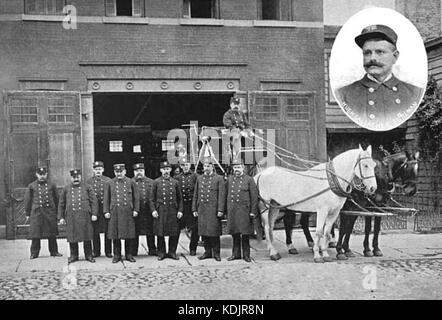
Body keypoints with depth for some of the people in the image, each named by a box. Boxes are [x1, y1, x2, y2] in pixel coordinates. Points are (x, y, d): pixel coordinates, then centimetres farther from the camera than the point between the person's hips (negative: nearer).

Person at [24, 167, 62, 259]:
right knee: (35, 234, -1)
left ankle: (54, 251, 17)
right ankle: (34, 253, 10)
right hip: (36, 213, -1)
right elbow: (27, 200, 7)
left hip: (50, 212, 1)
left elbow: (56, 199, 13)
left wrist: (56, 212, 13)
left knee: (52, 234, 6)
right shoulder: (31, 186, 4)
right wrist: (27, 214, 6)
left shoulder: (52, 185, 7)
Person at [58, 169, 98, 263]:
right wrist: (61, 217, 7)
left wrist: (94, 214, -4)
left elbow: (94, 201, 4)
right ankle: (74, 255, 16)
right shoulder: (66, 189, 11)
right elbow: (61, 204, 13)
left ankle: (89, 255, 13)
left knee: (87, 237, 2)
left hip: (85, 216, -1)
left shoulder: (87, 187, 8)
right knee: (72, 238, 3)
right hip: (71, 218, 1)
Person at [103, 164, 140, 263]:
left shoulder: (131, 182, 6)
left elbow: (136, 197, 7)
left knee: (129, 235, 3)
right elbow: (106, 199, 8)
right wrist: (106, 211, 1)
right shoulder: (109, 183, 7)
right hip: (115, 212, 0)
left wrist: (136, 210, 0)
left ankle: (129, 255, 14)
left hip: (128, 212, 0)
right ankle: (117, 255, 13)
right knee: (115, 235, 3)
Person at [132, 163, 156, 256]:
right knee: (134, 233, 4)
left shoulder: (150, 182, 9)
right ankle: (133, 251, 13)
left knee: (150, 233, 6)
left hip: (148, 211, 1)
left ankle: (152, 250, 16)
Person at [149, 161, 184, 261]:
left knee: (174, 233, 3)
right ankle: (161, 252, 15)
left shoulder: (175, 182, 8)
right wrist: (153, 210, -6)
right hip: (160, 211, -1)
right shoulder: (156, 182, 4)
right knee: (160, 233, 2)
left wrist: (180, 210, 1)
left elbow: (179, 198, 10)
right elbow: (152, 198, 4)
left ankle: (172, 252, 16)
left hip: (173, 211, 2)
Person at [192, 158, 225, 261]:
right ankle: (207, 252, 17)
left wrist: (220, 210, -11)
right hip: (202, 210, 4)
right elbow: (195, 195, 16)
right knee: (204, 232, 7)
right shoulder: (199, 178, 13)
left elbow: (222, 195, -5)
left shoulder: (219, 179, 0)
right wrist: (194, 209, 10)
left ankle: (216, 253, 8)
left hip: (213, 210, -4)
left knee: (214, 232, -2)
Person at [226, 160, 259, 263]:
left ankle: (246, 254, 11)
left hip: (244, 210, -3)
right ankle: (236, 254, 18)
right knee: (235, 233, 8)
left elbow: (254, 196, -2)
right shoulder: (229, 179, 12)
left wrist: (253, 211, -7)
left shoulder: (249, 180, 0)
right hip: (232, 210, 4)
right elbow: (227, 195, 15)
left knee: (245, 233, 1)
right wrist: (227, 210, 9)